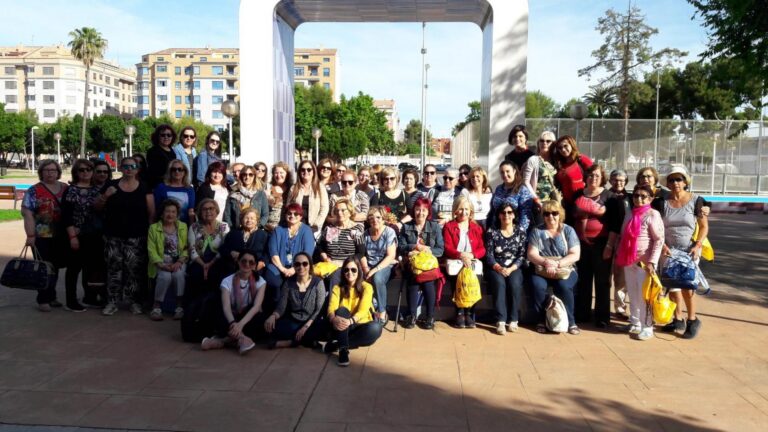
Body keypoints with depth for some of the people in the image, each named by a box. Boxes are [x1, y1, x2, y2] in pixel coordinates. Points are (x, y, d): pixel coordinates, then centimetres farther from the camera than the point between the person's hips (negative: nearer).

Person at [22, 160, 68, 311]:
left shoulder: (66, 189, 8)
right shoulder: (34, 191, -5)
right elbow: (27, 214, -10)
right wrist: (30, 235, -17)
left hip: (61, 236, 4)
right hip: (42, 236, -4)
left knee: (55, 267, 12)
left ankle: (51, 296, 24)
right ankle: (43, 300, 10)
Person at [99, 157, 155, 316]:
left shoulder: (144, 188, 3)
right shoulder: (112, 185, 7)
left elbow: (151, 213, 1)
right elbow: (97, 207, 11)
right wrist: (105, 196, -8)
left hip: (136, 237, -2)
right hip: (113, 237, 2)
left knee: (135, 269, -2)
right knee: (114, 268, 4)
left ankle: (135, 302, 8)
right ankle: (113, 301, 12)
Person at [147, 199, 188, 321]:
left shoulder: (183, 227, 12)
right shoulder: (153, 228, 6)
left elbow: (187, 247, 3)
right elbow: (151, 250, -3)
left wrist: (179, 262, -14)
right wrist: (161, 264, -18)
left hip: (178, 261, 1)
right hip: (162, 262, -1)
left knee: (179, 274, -32)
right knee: (165, 276, -32)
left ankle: (179, 306, -21)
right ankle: (156, 307, -16)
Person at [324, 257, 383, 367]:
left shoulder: (366, 287, -5)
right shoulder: (337, 288, 0)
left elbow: (363, 310, -20)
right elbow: (331, 308, -16)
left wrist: (350, 321, -41)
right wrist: (334, 319, -41)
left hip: (359, 326, 0)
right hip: (343, 327, 0)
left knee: (375, 328, -33)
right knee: (342, 310, -29)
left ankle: (336, 344, -24)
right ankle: (343, 349, -36)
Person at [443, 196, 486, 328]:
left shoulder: (476, 228, 20)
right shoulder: (448, 226, 13)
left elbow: (482, 249, 9)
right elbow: (447, 248, 0)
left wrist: (471, 255, -13)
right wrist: (461, 255, -20)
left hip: (472, 263, 2)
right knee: (458, 279, -34)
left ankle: (470, 313, -21)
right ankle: (460, 313, -24)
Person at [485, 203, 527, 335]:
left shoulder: (520, 231, 7)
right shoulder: (491, 231, 5)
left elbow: (522, 255, 1)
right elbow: (488, 255, 0)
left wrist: (511, 269, -15)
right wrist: (498, 267, -17)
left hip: (515, 268, 1)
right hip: (496, 268, 0)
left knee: (515, 283, -31)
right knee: (499, 282, -32)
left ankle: (513, 320, -21)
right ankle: (501, 321, -33)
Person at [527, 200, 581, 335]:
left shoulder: (568, 230, 5)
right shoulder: (537, 231, 7)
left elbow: (575, 255, -5)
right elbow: (532, 255, -1)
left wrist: (556, 264, -18)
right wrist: (546, 262, -21)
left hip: (566, 270, -1)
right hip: (542, 271, 1)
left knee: (563, 286, -32)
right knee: (538, 286, -31)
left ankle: (570, 321, -14)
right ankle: (542, 320, -12)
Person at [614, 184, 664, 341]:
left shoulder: (653, 214, -8)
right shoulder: (630, 215, 11)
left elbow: (659, 240, -12)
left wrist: (652, 262, -17)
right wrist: (620, 256, 12)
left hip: (644, 262, -6)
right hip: (629, 261, 6)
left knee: (644, 295, -1)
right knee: (632, 295, 12)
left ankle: (647, 327, 10)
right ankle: (635, 323, 23)